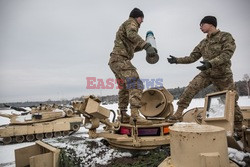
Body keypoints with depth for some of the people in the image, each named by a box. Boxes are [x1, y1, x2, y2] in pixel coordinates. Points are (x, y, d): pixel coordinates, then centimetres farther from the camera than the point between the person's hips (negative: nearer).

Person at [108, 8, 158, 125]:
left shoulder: (125, 26, 32)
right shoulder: (131, 23, 2)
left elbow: (130, 48, 32)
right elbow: (132, 35, -23)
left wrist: (143, 47, 21)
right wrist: (147, 46, -35)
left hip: (115, 61, 11)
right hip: (120, 59, -11)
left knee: (124, 89, 15)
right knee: (136, 85, -21)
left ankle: (123, 116, 20)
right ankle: (135, 116, -31)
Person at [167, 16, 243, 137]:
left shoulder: (226, 37, -6)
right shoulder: (203, 43, 10)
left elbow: (227, 54, -21)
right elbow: (192, 57, 10)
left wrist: (210, 63, -36)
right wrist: (177, 60, 0)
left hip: (223, 75, -3)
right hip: (206, 73, 4)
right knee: (191, 89, -19)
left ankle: (238, 126, 25)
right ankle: (178, 114, -17)